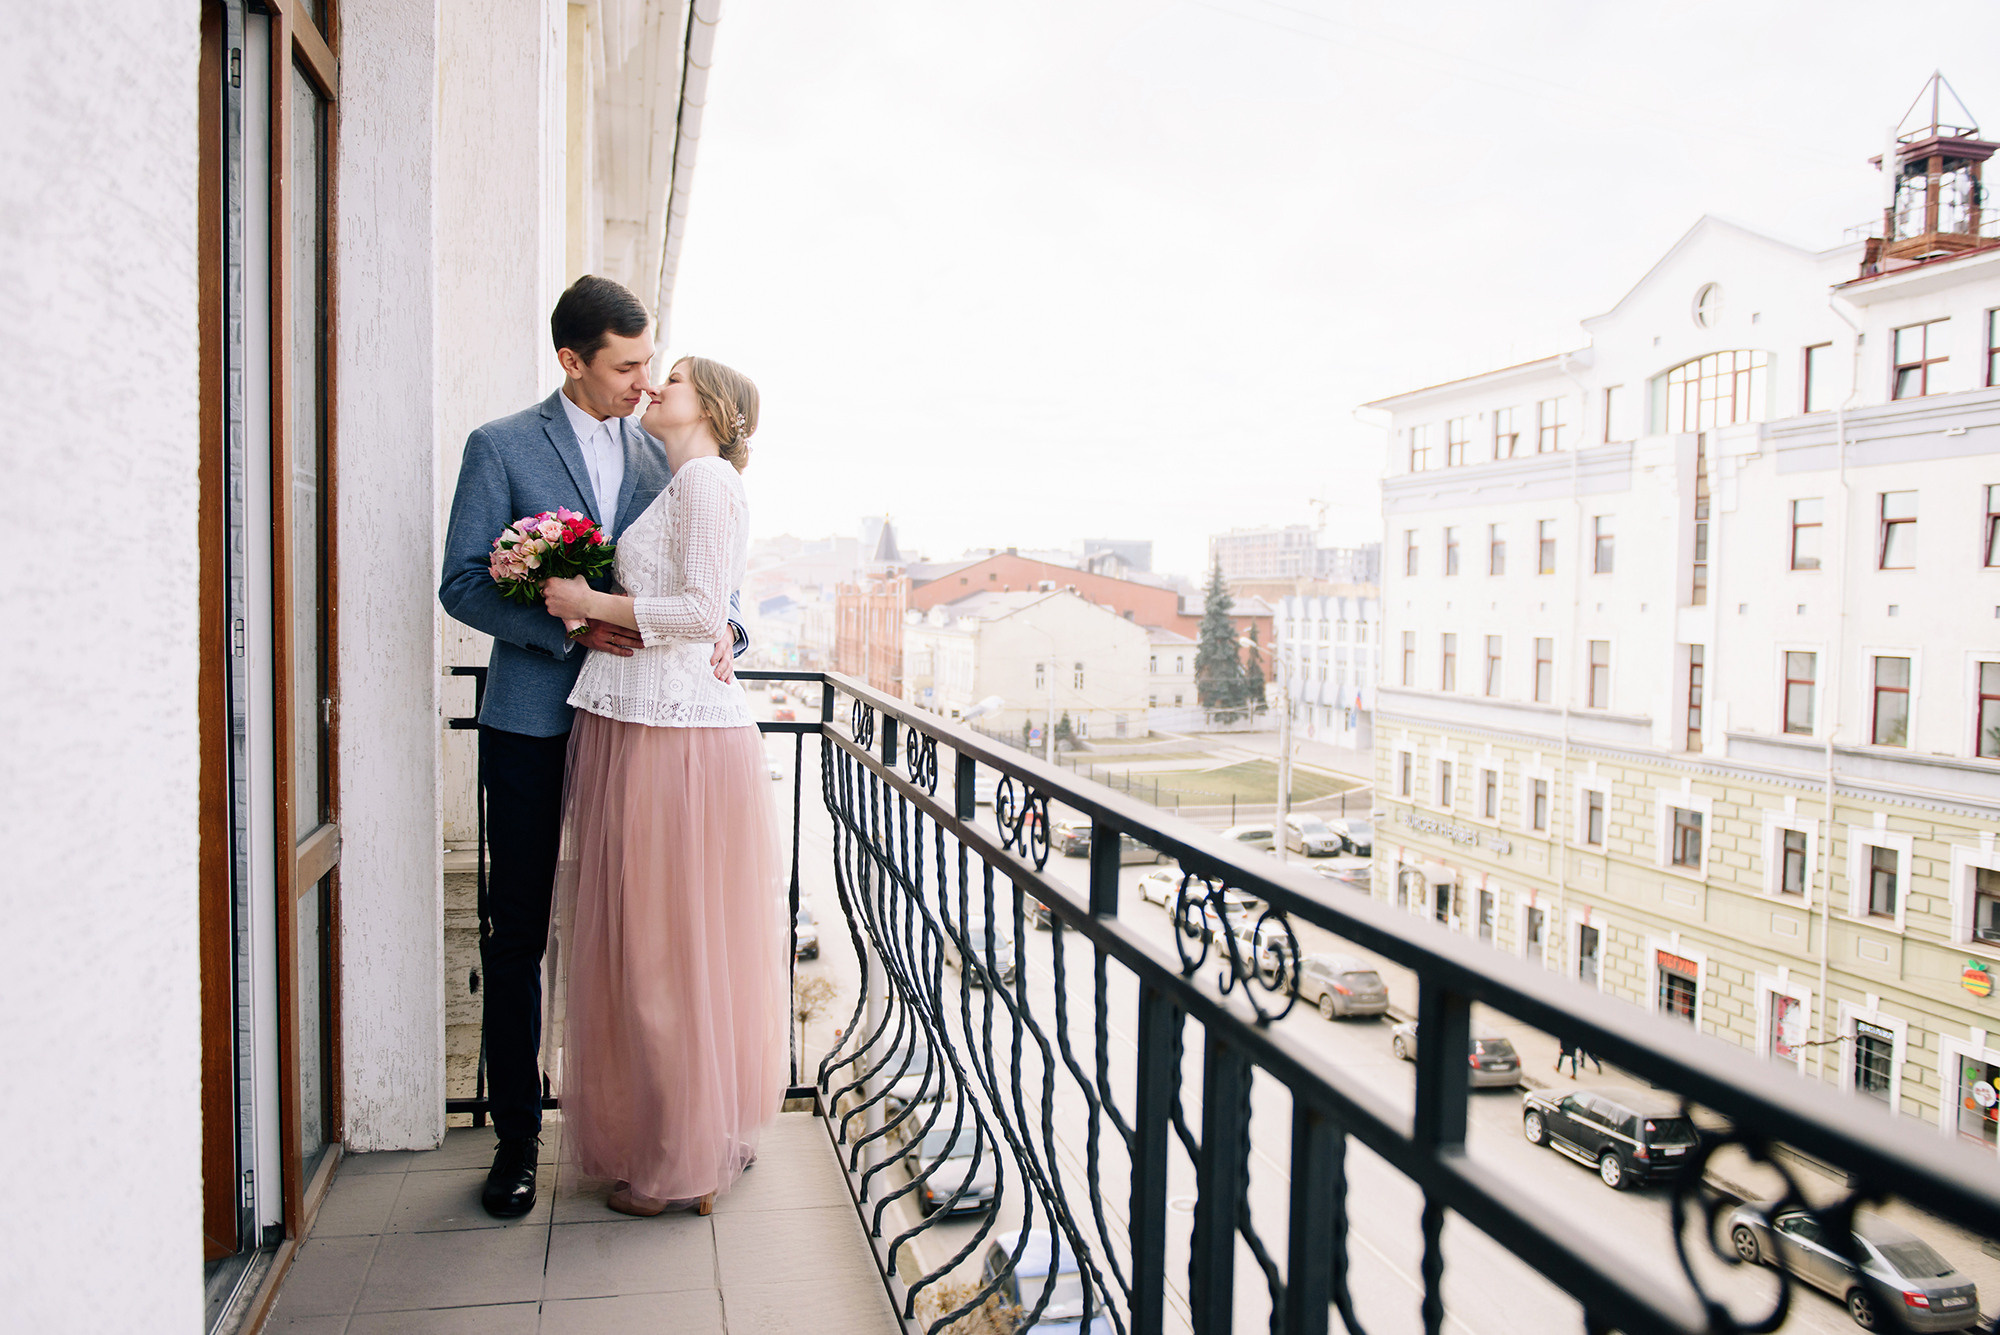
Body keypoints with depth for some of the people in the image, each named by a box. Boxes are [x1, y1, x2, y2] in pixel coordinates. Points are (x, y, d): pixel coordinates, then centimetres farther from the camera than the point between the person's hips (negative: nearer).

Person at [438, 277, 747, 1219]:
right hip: (534, 725, -2)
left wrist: (720, 626, -9)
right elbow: (462, 583, -5)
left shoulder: (659, 456, 11)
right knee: (517, 935, 5)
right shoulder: (500, 447, 0)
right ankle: (516, 1138, 17)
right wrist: (565, 624, -18)